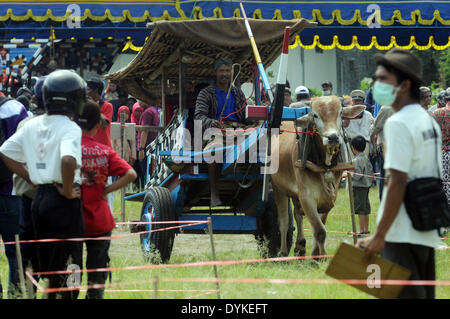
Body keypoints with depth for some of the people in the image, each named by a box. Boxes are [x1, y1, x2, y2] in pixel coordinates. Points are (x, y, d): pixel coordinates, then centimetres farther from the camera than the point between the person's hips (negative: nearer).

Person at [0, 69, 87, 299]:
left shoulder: (32, 125, 7)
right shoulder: (70, 128, -15)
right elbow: (68, 160, -33)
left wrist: (32, 179, 11)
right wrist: (68, 191, -17)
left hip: (39, 199, 7)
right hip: (63, 202, -7)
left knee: (44, 263, 16)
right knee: (66, 266, 0)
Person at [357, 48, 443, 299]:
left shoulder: (399, 123, -13)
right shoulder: (430, 122, 15)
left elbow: (397, 183, -18)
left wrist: (380, 235, -16)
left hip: (403, 233, -9)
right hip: (428, 233, 9)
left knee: (403, 295, -9)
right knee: (423, 295, 11)